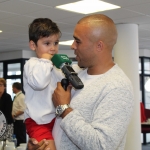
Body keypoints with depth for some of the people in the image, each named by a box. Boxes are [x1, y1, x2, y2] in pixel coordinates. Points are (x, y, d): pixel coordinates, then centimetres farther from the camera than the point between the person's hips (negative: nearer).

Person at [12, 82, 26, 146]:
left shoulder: (21, 97, -15)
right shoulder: (16, 97, 13)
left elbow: (23, 110, -22)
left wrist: (14, 115, -16)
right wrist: (12, 114, 8)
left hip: (20, 121, -9)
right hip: (16, 121, 9)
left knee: (21, 138, -3)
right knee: (17, 137, 15)